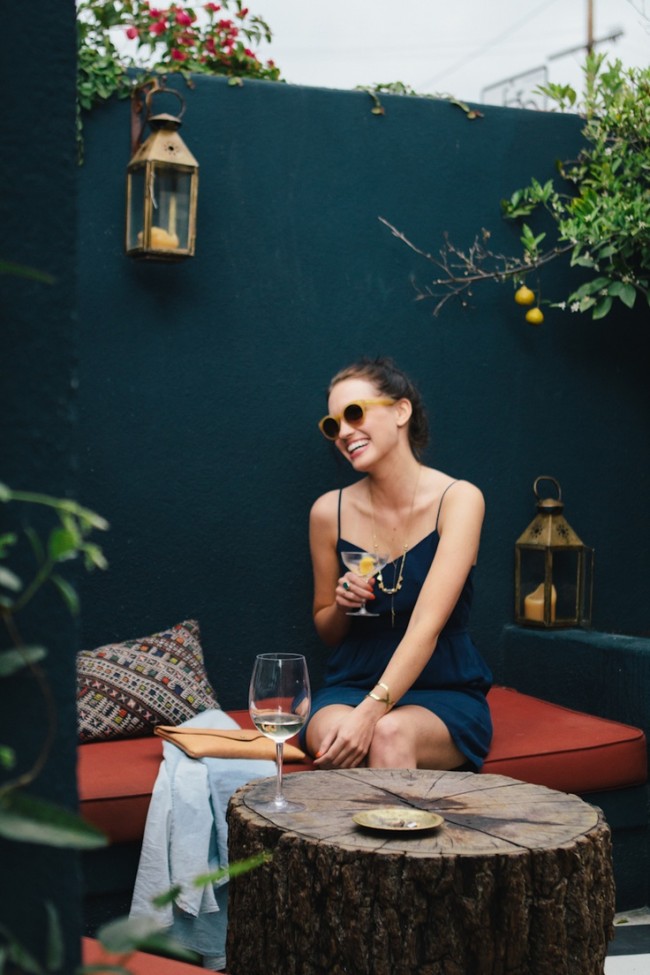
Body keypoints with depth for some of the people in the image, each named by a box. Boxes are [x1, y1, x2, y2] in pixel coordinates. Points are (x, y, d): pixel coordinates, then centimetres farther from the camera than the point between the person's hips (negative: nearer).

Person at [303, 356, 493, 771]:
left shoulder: (458, 499, -9)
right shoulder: (330, 511, 0)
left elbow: (427, 625, -21)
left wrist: (370, 713, -33)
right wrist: (342, 607, -9)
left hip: (444, 694, -2)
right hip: (352, 685, 2)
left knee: (391, 734, -36)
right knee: (334, 737, -34)